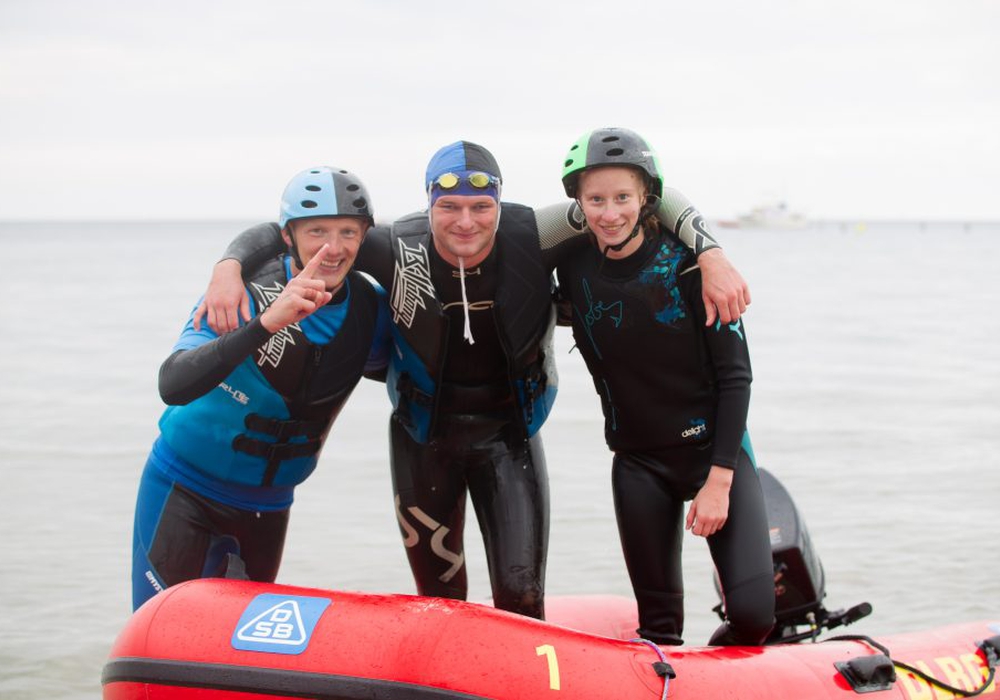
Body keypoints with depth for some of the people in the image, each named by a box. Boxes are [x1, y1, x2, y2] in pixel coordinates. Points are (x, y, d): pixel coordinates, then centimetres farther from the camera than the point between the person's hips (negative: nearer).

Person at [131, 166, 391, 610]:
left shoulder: (371, 311, -8)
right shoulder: (245, 292, -22)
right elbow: (173, 386, -38)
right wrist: (266, 323, -47)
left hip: (268, 505, 5)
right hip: (185, 490, -4)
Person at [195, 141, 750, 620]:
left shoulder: (530, 238, -21)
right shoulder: (400, 249, -20)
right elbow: (282, 232, -14)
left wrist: (711, 258, -26)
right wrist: (229, 267, -32)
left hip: (509, 438, 0)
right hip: (423, 439, 0)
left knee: (521, 595, -7)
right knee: (440, 600, 10)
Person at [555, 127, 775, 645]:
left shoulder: (687, 262, -14)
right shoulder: (575, 268, -5)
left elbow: (735, 375, -12)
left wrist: (719, 480, -15)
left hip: (716, 450, -3)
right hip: (639, 463, 3)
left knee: (753, 613, -13)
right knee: (658, 625, 5)